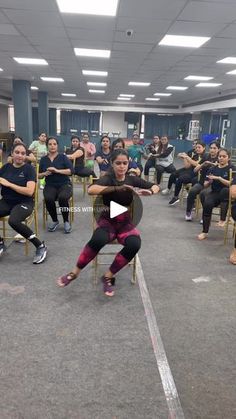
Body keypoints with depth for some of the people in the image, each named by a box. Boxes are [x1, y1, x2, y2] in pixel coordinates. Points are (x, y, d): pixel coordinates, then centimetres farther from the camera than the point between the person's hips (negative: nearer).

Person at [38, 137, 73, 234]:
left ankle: (66, 221, -9)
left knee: (63, 198, -35)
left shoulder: (63, 157, 3)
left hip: (64, 184, -2)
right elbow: (39, 175, 14)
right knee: (48, 199, -32)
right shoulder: (43, 159, 11)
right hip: (50, 185, 2)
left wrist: (57, 170, -18)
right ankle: (55, 221, -5)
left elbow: (71, 171, -8)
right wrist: (45, 173, -8)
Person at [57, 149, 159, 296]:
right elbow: (91, 190, -31)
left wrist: (150, 191, -10)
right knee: (98, 240, -37)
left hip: (125, 222, 3)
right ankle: (75, 272, -11)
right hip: (107, 220, -3)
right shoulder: (108, 178, -9)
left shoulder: (132, 179, 3)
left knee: (134, 244, -30)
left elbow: (156, 186, 14)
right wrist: (117, 188, -37)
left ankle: (108, 276, -9)